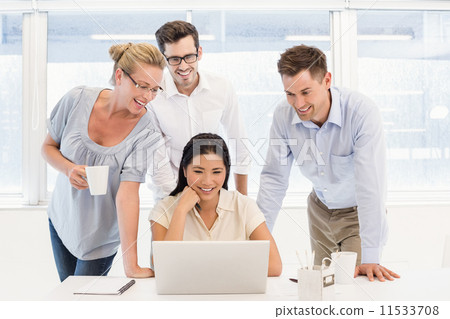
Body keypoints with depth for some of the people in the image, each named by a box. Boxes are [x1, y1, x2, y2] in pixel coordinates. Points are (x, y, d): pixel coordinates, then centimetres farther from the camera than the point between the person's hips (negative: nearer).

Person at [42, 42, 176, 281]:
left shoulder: (147, 132, -23)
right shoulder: (78, 100, -17)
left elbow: (128, 195, -29)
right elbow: (48, 146, -2)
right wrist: (69, 169, -24)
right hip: (62, 218, 3)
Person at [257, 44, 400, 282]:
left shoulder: (362, 112, -31)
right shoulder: (284, 115, -18)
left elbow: (370, 184, -34)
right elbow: (274, 178, -11)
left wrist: (370, 258, -36)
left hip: (358, 212, -3)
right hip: (320, 208, 4)